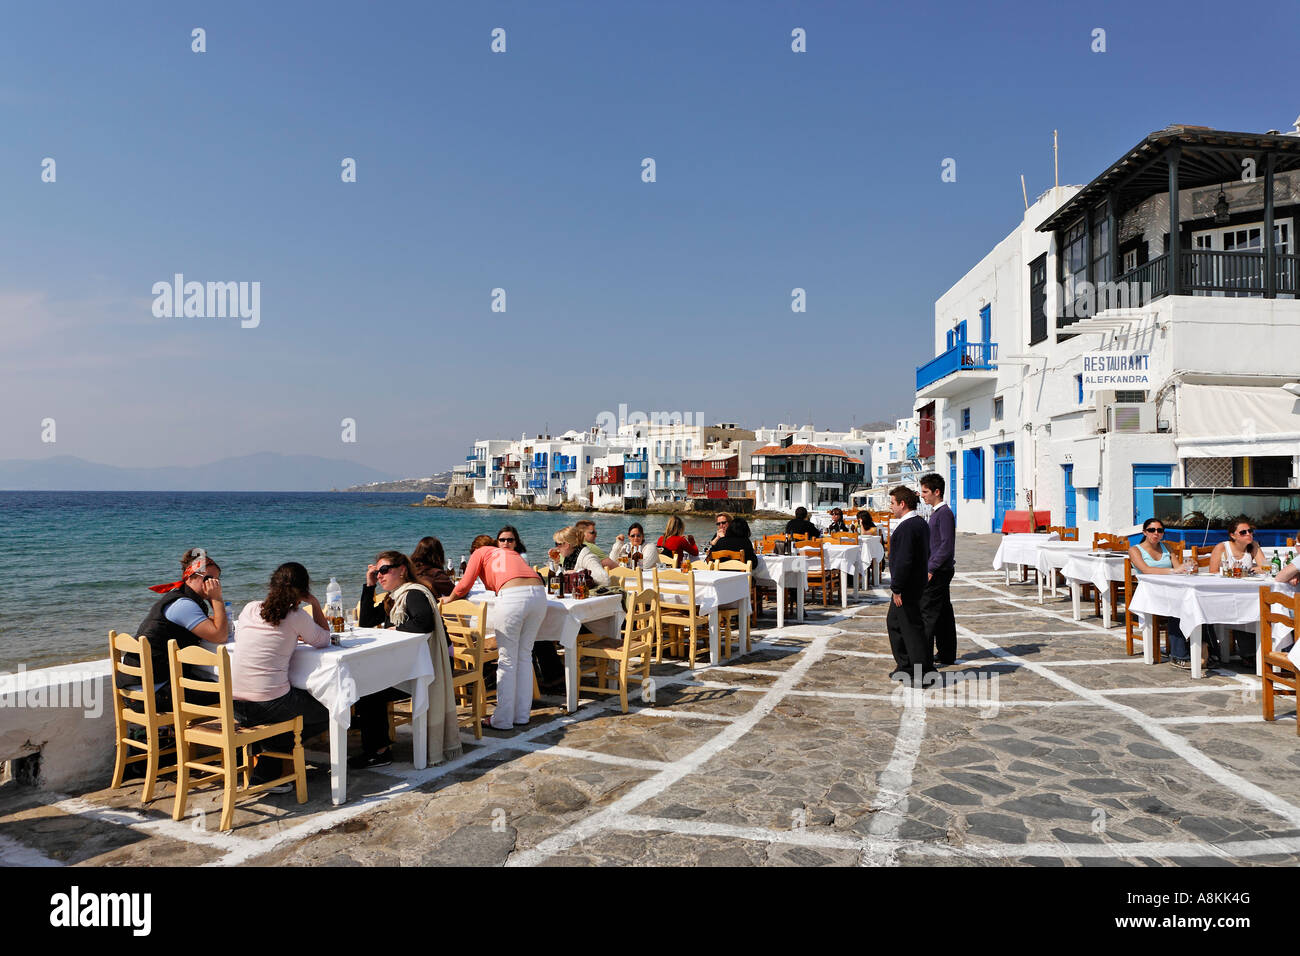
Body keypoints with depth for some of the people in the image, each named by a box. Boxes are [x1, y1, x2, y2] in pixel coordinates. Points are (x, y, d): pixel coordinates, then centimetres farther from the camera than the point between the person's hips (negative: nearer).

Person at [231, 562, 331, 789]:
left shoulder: (250, 608, 7)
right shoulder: (296, 616, -8)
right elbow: (323, 640, 6)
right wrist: (315, 603, 10)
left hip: (234, 704, 6)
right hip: (268, 705, -6)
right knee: (327, 713, 18)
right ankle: (266, 770, 12)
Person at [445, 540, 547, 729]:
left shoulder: (479, 553, 21)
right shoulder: (512, 553, 35)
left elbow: (464, 586, 16)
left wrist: (449, 599, 36)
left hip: (513, 596, -5)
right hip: (539, 592, 5)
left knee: (507, 659, 6)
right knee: (524, 655, 17)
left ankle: (502, 720, 13)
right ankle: (522, 715, 23)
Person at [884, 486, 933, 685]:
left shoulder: (907, 527, -22)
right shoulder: (921, 524, 11)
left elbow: (903, 560, -26)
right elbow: (926, 554, 18)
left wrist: (896, 588, -20)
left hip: (907, 587, -11)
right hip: (917, 583, 11)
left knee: (912, 627, -2)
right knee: (893, 622, 20)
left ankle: (924, 673, 5)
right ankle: (904, 665, 29)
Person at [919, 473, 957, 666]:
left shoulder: (945, 513, -15)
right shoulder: (936, 512, 16)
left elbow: (946, 544, -21)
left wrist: (931, 568, -22)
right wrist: (930, 568, 21)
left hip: (938, 571, -10)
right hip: (939, 570, 10)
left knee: (927, 612, -9)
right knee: (943, 613, 13)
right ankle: (946, 656, 20)